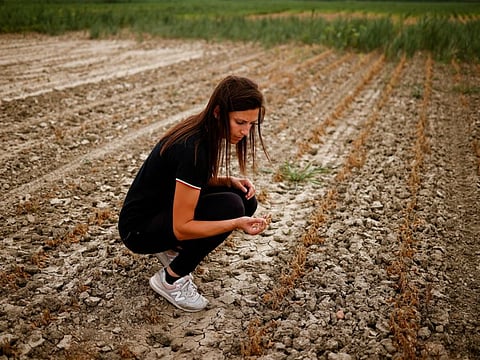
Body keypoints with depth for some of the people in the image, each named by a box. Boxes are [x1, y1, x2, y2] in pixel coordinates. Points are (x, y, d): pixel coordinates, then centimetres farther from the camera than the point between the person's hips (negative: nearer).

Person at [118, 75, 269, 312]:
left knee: (245, 200, -3)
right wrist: (237, 224, -38)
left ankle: (172, 249, 12)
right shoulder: (192, 148, -31)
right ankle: (170, 279, -8)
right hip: (140, 229, -9)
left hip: (166, 209, 9)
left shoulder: (206, 131, -5)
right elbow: (182, 227, -29)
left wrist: (230, 181, -6)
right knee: (230, 206, -26)